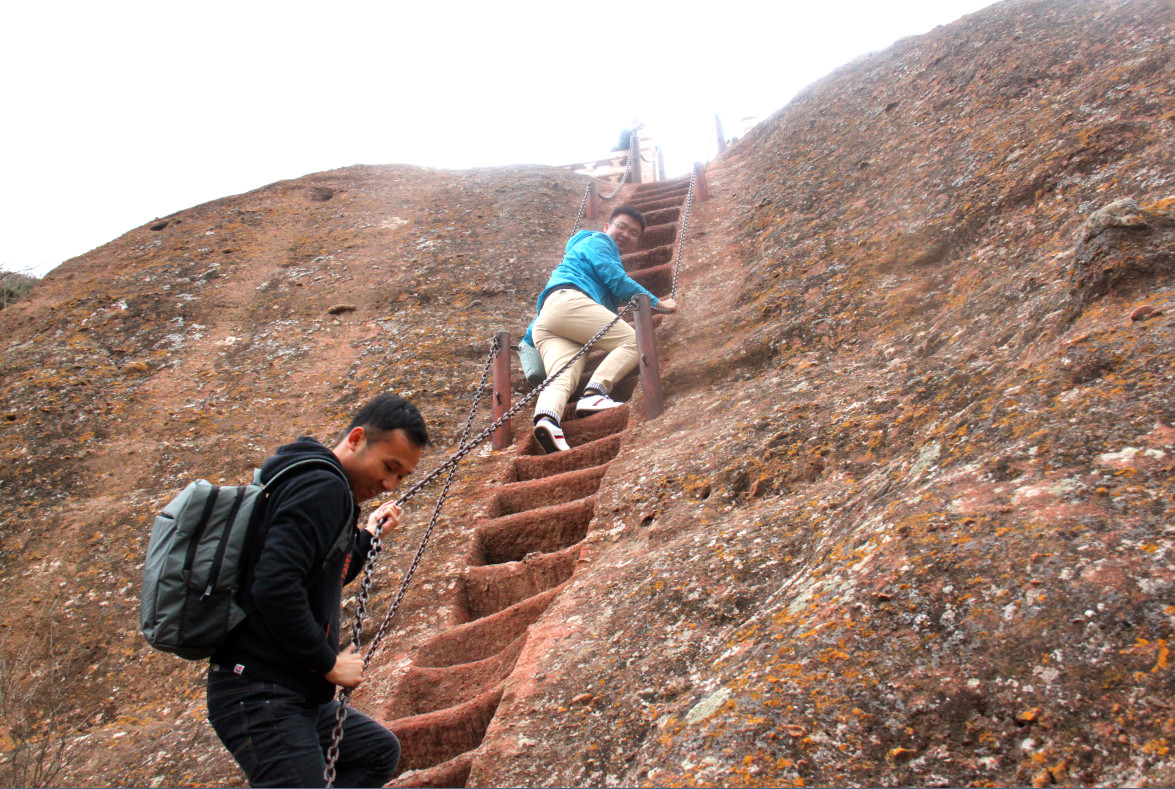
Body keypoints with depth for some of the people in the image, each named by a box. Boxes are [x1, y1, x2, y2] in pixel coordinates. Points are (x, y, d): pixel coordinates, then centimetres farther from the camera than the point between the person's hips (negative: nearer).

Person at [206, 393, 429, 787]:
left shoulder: (330, 490, 15)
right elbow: (275, 587, -28)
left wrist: (367, 537, 20)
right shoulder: (321, 488, -17)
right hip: (262, 698, -11)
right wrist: (328, 662, -18)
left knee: (379, 751, 22)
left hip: (298, 696, 11)